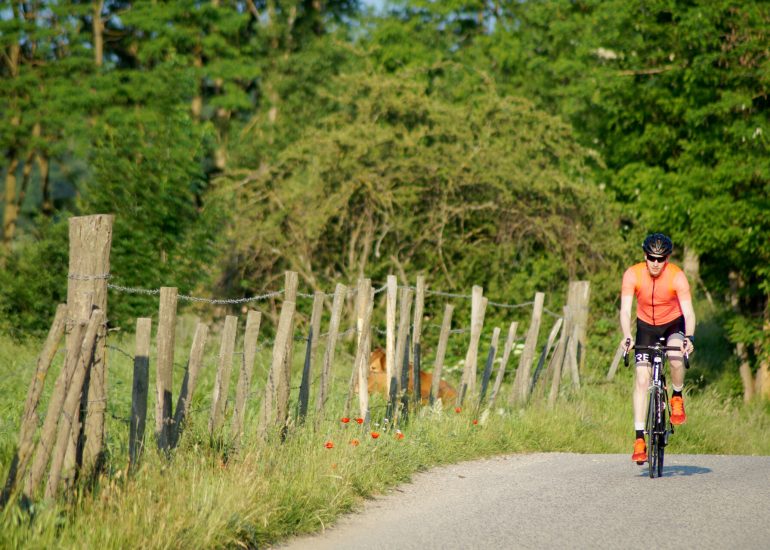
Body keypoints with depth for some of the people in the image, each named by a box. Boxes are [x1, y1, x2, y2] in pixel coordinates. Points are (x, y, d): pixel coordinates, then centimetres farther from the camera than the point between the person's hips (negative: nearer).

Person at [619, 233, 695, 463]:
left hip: (673, 324, -1)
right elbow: (625, 309, -28)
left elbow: (688, 312, -30)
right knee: (642, 379, -11)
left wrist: (689, 337, -48)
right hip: (646, 326, 1)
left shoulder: (677, 276, -25)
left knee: (676, 359, -33)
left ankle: (677, 398, -2)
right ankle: (639, 438, -9)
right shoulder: (633, 274, -22)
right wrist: (626, 336, -45)